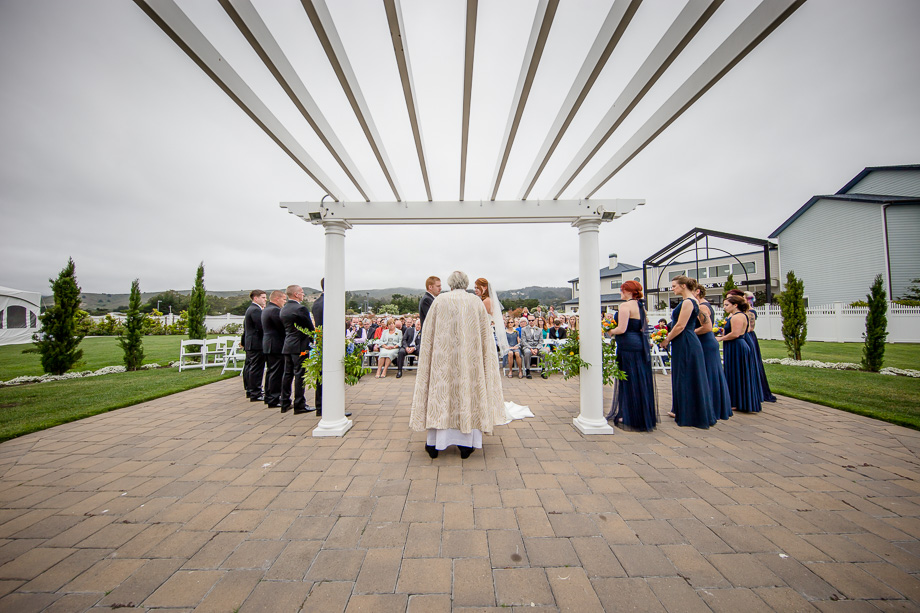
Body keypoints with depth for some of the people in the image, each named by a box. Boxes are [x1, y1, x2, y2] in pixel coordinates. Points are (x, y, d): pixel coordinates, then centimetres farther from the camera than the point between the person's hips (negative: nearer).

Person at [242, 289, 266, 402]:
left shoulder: (250, 309, 18)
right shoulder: (256, 310, -16)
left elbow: (245, 328, 24)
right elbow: (261, 326, -25)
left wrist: (243, 342, 28)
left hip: (250, 344, 11)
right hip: (256, 344, -11)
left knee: (249, 367, 19)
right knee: (256, 369, -6)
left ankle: (250, 390, 32)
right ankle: (255, 394, -1)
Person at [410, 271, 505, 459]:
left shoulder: (439, 301, 0)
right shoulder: (476, 302, 2)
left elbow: (427, 333, 5)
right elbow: (485, 336, 4)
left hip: (443, 358, 0)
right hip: (469, 357, 0)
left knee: (441, 390, 8)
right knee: (468, 392, 9)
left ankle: (434, 444, 17)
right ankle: (466, 444, 15)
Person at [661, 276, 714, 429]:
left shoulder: (688, 302, -15)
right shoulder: (686, 301, 14)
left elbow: (680, 326, -19)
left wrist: (666, 340, -10)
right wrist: (668, 337, 14)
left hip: (686, 345, -10)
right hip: (683, 345, 10)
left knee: (687, 378, -1)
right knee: (681, 377, 15)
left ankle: (690, 415, 11)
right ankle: (681, 410, 25)